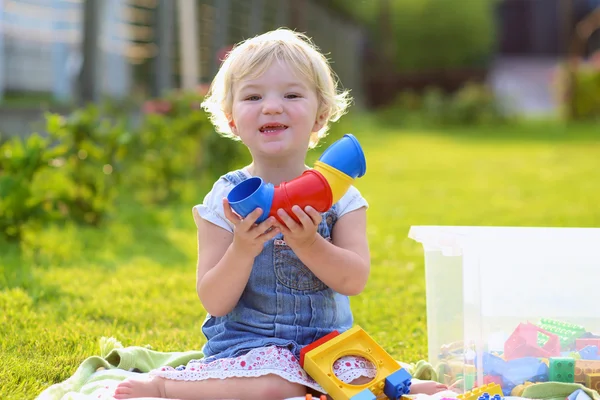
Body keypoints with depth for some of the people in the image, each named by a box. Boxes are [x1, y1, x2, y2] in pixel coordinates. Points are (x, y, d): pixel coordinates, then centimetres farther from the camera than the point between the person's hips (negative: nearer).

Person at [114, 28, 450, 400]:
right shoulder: (225, 200, -7)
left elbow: (355, 281, -10)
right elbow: (215, 303, -10)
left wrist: (309, 244, -27)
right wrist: (242, 249, -27)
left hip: (326, 340, 1)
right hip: (248, 339, -1)